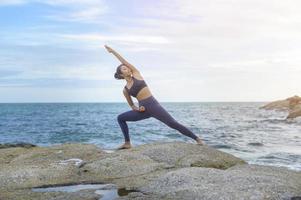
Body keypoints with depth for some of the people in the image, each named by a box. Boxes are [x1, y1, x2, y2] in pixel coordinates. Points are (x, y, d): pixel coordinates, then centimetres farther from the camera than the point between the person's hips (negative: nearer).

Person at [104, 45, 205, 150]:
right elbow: (132, 105, 21)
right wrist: (137, 109, 0)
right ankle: (127, 143, 7)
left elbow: (124, 61, 5)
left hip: (153, 105, -4)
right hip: (143, 109, 5)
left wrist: (112, 51, 12)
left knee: (173, 123, -11)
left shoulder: (136, 74, 6)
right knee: (120, 118, 4)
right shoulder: (125, 90, 12)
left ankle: (197, 139, -6)